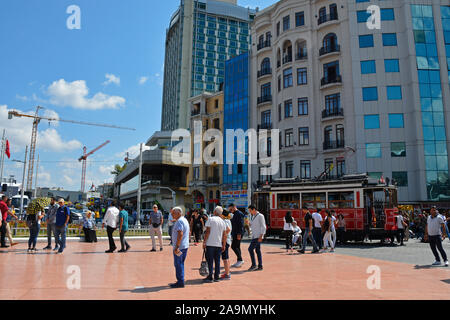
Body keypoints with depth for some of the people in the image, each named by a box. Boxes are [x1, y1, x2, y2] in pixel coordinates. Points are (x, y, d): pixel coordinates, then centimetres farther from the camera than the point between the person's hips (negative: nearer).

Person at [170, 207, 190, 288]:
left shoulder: (179, 221, -15)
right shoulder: (185, 220, 16)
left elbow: (180, 234, -25)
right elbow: (188, 233, 22)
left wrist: (177, 247, -27)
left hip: (179, 247, -10)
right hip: (185, 246, 10)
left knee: (178, 264, -3)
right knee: (180, 264, 16)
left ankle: (180, 282, 1)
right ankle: (181, 281, 22)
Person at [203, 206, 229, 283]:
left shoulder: (210, 219, -6)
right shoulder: (223, 222, 8)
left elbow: (207, 231, -12)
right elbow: (224, 235, 8)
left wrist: (204, 242, -7)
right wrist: (224, 245, 13)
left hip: (210, 244, -4)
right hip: (219, 244, 5)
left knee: (210, 261, 1)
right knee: (217, 261, 11)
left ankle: (210, 277, 3)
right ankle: (217, 277, 15)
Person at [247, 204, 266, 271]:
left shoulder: (260, 216, -9)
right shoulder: (252, 216, 15)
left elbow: (263, 227, -13)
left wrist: (261, 236, -19)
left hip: (258, 236, -8)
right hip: (254, 236, 8)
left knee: (250, 249, -11)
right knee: (257, 250, 8)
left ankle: (253, 265, -5)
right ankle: (260, 266, 10)